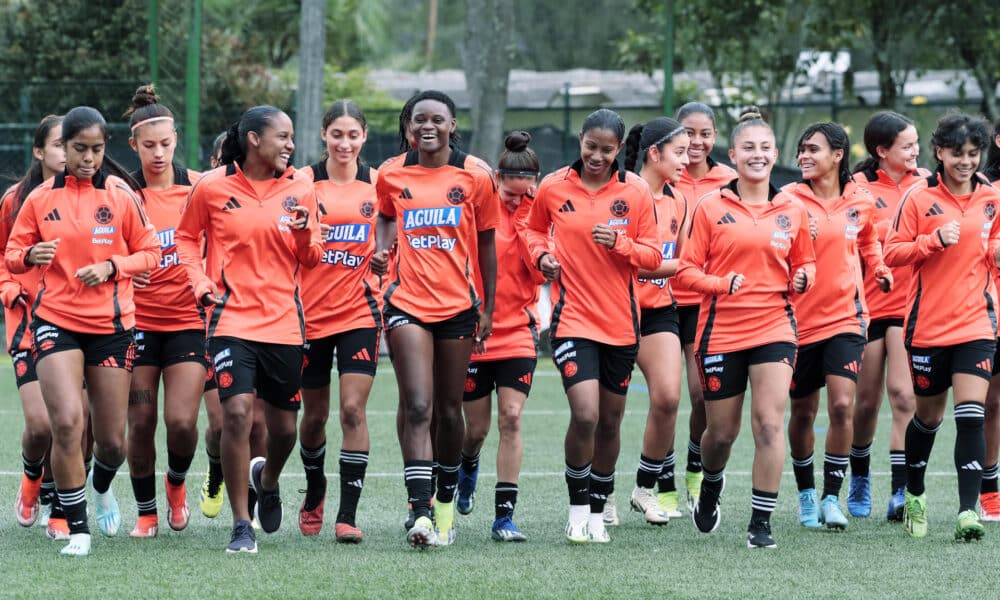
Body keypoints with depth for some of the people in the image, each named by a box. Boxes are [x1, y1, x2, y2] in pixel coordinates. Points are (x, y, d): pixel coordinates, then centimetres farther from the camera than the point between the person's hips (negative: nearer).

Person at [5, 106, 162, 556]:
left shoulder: (120, 195, -1)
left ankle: (101, 486, 42)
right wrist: (30, 256, -15)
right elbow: (13, 254, 8)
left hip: (111, 324, 0)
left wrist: (111, 268, -14)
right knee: (67, 422, -19)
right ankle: (78, 529, -6)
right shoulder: (41, 198, 2)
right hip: (56, 321, 0)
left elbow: (150, 252, 3)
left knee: (112, 440, 4)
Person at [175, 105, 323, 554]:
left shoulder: (299, 189, 3)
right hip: (232, 319, -3)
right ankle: (241, 526, -7)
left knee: (284, 426, 8)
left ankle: (267, 478, 44)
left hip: (284, 322, 3)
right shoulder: (211, 187, -3)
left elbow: (310, 259, 10)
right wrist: (200, 283, -3)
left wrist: (304, 234, -12)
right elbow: (187, 238, 11)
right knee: (237, 412, -17)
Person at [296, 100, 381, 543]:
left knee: (353, 410, -12)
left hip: (360, 311, 0)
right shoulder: (303, 181, -1)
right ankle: (314, 494, 36)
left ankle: (348, 514, -9)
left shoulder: (378, 183, 3)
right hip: (311, 311, 0)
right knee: (314, 414, 10)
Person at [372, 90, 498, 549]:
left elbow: (486, 243, 7)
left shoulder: (474, 176, -1)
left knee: (448, 410, 9)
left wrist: (487, 309, 7)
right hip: (407, 303, 0)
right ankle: (420, 514, -21)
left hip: (458, 305, 1)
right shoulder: (392, 175, 2)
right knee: (417, 409, -13)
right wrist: (381, 249, 1)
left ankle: (446, 502, 30)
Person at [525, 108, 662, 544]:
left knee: (610, 421, 10)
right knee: (585, 415, -17)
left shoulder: (635, 192, -1)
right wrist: (541, 255, -2)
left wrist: (620, 243, -16)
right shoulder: (553, 188, -1)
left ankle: (598, 512, 27)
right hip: (572, 318, -2)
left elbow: (653, 256, 2)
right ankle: (577, 509, 2)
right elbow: (534, 229, 18)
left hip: (621, 322, 2)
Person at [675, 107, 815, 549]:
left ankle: (761, 523, -6)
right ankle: (710, 490, 42)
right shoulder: (711, 208, -1)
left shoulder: (793, 210, 6)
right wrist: (723, 283, -18)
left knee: (769, 423, -13)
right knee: (721, 431, 8)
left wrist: (803, 278, -5)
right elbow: (686, 269, -1)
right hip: (721, 328, -1)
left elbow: (805, 263, 17)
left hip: (774, 327, 1)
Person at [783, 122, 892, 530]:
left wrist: (879, 269, 9)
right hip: (801, 318, 0)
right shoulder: (790, 200, -6)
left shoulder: (861, 201, 1)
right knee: (803, 412, 10)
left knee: (842, 405, -14)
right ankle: (806, 494, 28)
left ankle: (832, 498, -6)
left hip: (845, 316, 0)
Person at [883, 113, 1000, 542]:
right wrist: (935, 240, -19)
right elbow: (892, 252, -6)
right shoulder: (919, 198, -4)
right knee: (928, 415, 12)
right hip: (928, 324, -1)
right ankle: (914, 494, 36)